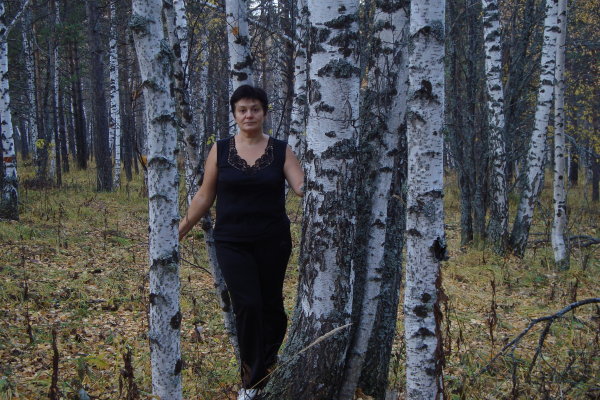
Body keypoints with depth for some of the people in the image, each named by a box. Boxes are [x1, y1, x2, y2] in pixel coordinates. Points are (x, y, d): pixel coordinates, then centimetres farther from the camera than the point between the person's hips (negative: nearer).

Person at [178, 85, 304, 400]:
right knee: (247, 304, -10)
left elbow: (302, 188, -9)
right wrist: (181, 230, 5)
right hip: (232, 242, -1)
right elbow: (205, 195, 6)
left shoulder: (281, 150, 0)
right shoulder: (220, 150, 1)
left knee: (270, 302, 9)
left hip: (272, 241, 1)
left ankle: (269, 353, 39)